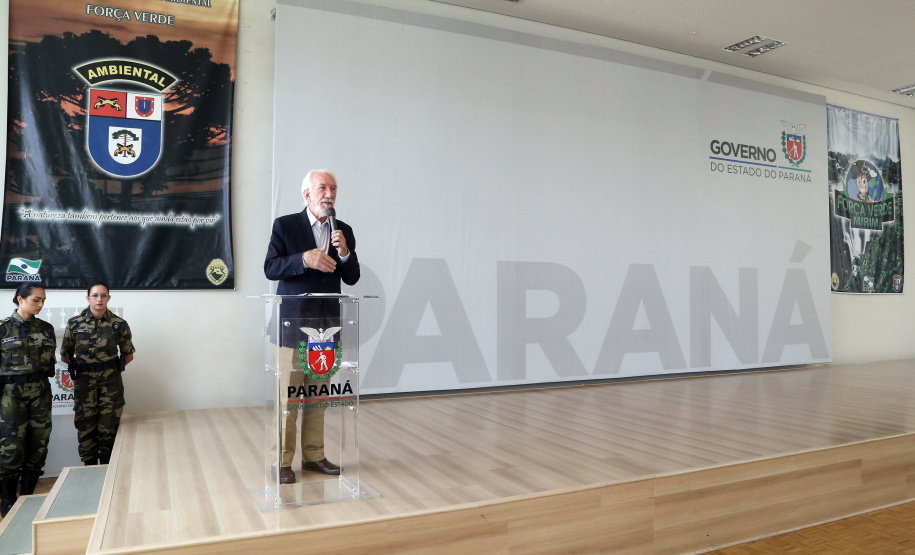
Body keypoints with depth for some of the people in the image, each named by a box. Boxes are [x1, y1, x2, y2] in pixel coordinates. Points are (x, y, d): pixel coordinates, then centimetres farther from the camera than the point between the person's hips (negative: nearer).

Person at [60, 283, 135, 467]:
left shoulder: (119, 324, 0)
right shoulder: (74, 323, 1)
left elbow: (128, 354, 9)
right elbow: (65, 355, 10)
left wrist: (116, 366, -3)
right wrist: (75, 365, -3)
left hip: (111, 381, 0)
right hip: (84, 381, 0)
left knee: (108, 427, 4)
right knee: (85, 426, 5)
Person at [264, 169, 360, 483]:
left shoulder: (344, 231, 9)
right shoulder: (285, 225, -1)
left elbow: (352, 278, 6)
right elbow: (270, 269, -7)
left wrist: (344, 253, -13)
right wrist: (304, 259, -22)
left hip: (327, 325, 4)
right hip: (293, 324, -4)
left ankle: (313, 455, 22)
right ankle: (283, 461, 11)